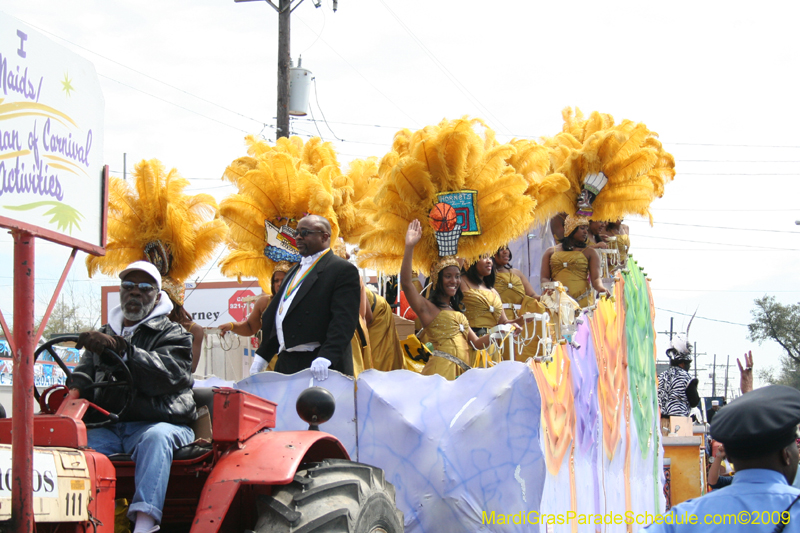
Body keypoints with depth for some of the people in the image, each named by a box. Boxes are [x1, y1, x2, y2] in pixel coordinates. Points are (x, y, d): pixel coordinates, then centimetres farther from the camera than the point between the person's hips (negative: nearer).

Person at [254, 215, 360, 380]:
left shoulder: (344, 270, -5)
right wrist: (262, 355, 22)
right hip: (286, 364, 8)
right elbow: (273, 314, 26)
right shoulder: (296, 270, 23)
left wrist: (326, 357, -27)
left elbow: (344, 320, -16)